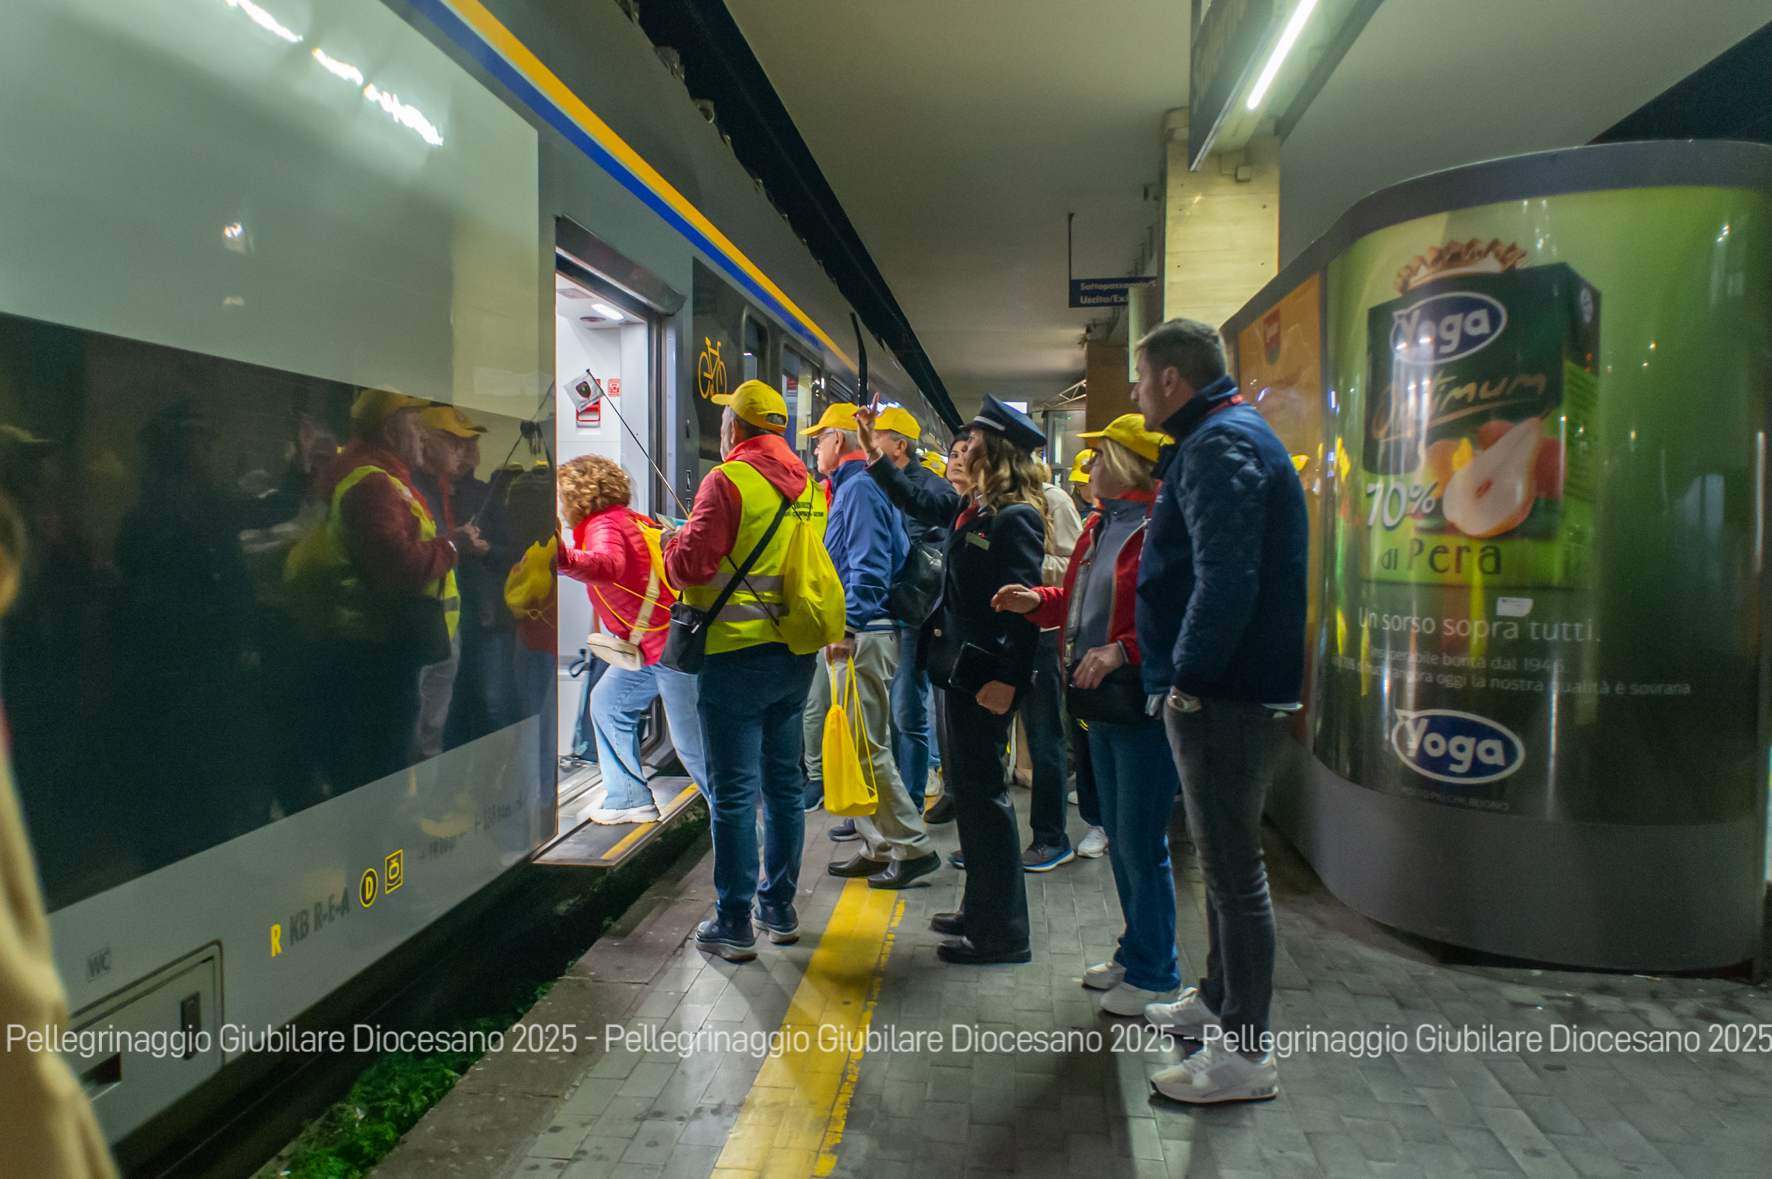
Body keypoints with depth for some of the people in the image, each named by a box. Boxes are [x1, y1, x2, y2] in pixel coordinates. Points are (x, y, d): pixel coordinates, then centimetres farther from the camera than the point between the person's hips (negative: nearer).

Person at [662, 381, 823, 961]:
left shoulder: (728, 481, -12)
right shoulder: (807, 486, 10)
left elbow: (691, 565, -15)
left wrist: (673, 544, 7)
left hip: (738, 656, -7)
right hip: (797, 655, 7)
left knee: (734, 791, 0)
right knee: (784, 783, 15)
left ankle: (735, 923, 7)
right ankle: (779, 907, 26)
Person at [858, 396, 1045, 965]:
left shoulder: (1015, 517, -16)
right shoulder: (973, 508, 12)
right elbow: (917, 503, 29)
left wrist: (1007, 679, -26)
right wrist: (874, 454, 28)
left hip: (985, 676, -10)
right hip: (961, 668, 10)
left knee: (983, 792, -3)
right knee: (965, 784, 16)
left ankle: (1002, 934, 8)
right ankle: (981, 909, 29)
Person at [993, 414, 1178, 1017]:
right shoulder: (1101, 525, 14)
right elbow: (1077, 599, 24)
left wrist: (1122, 650, -28)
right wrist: (1037, 601, 7)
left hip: (1145, 709, -9)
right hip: (1104, 704, 10)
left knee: (1142, 845, -1)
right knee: (1119, 839, 19)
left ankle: (1155, 977, 14)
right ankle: (1136, 952, 34)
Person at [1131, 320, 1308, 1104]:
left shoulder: (1221, 445, -16)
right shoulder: (1220, 437, 18)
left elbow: (1227, 578, -27)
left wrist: (1190, 678, -19)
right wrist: (1185, 677, 18)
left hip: (1223, 695, -11)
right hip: (1222, 689, 11)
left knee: (1233, 868, -3)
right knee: (1221, 857, 21)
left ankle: (1246, 1053, 8)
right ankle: (1217, 1000, 37)